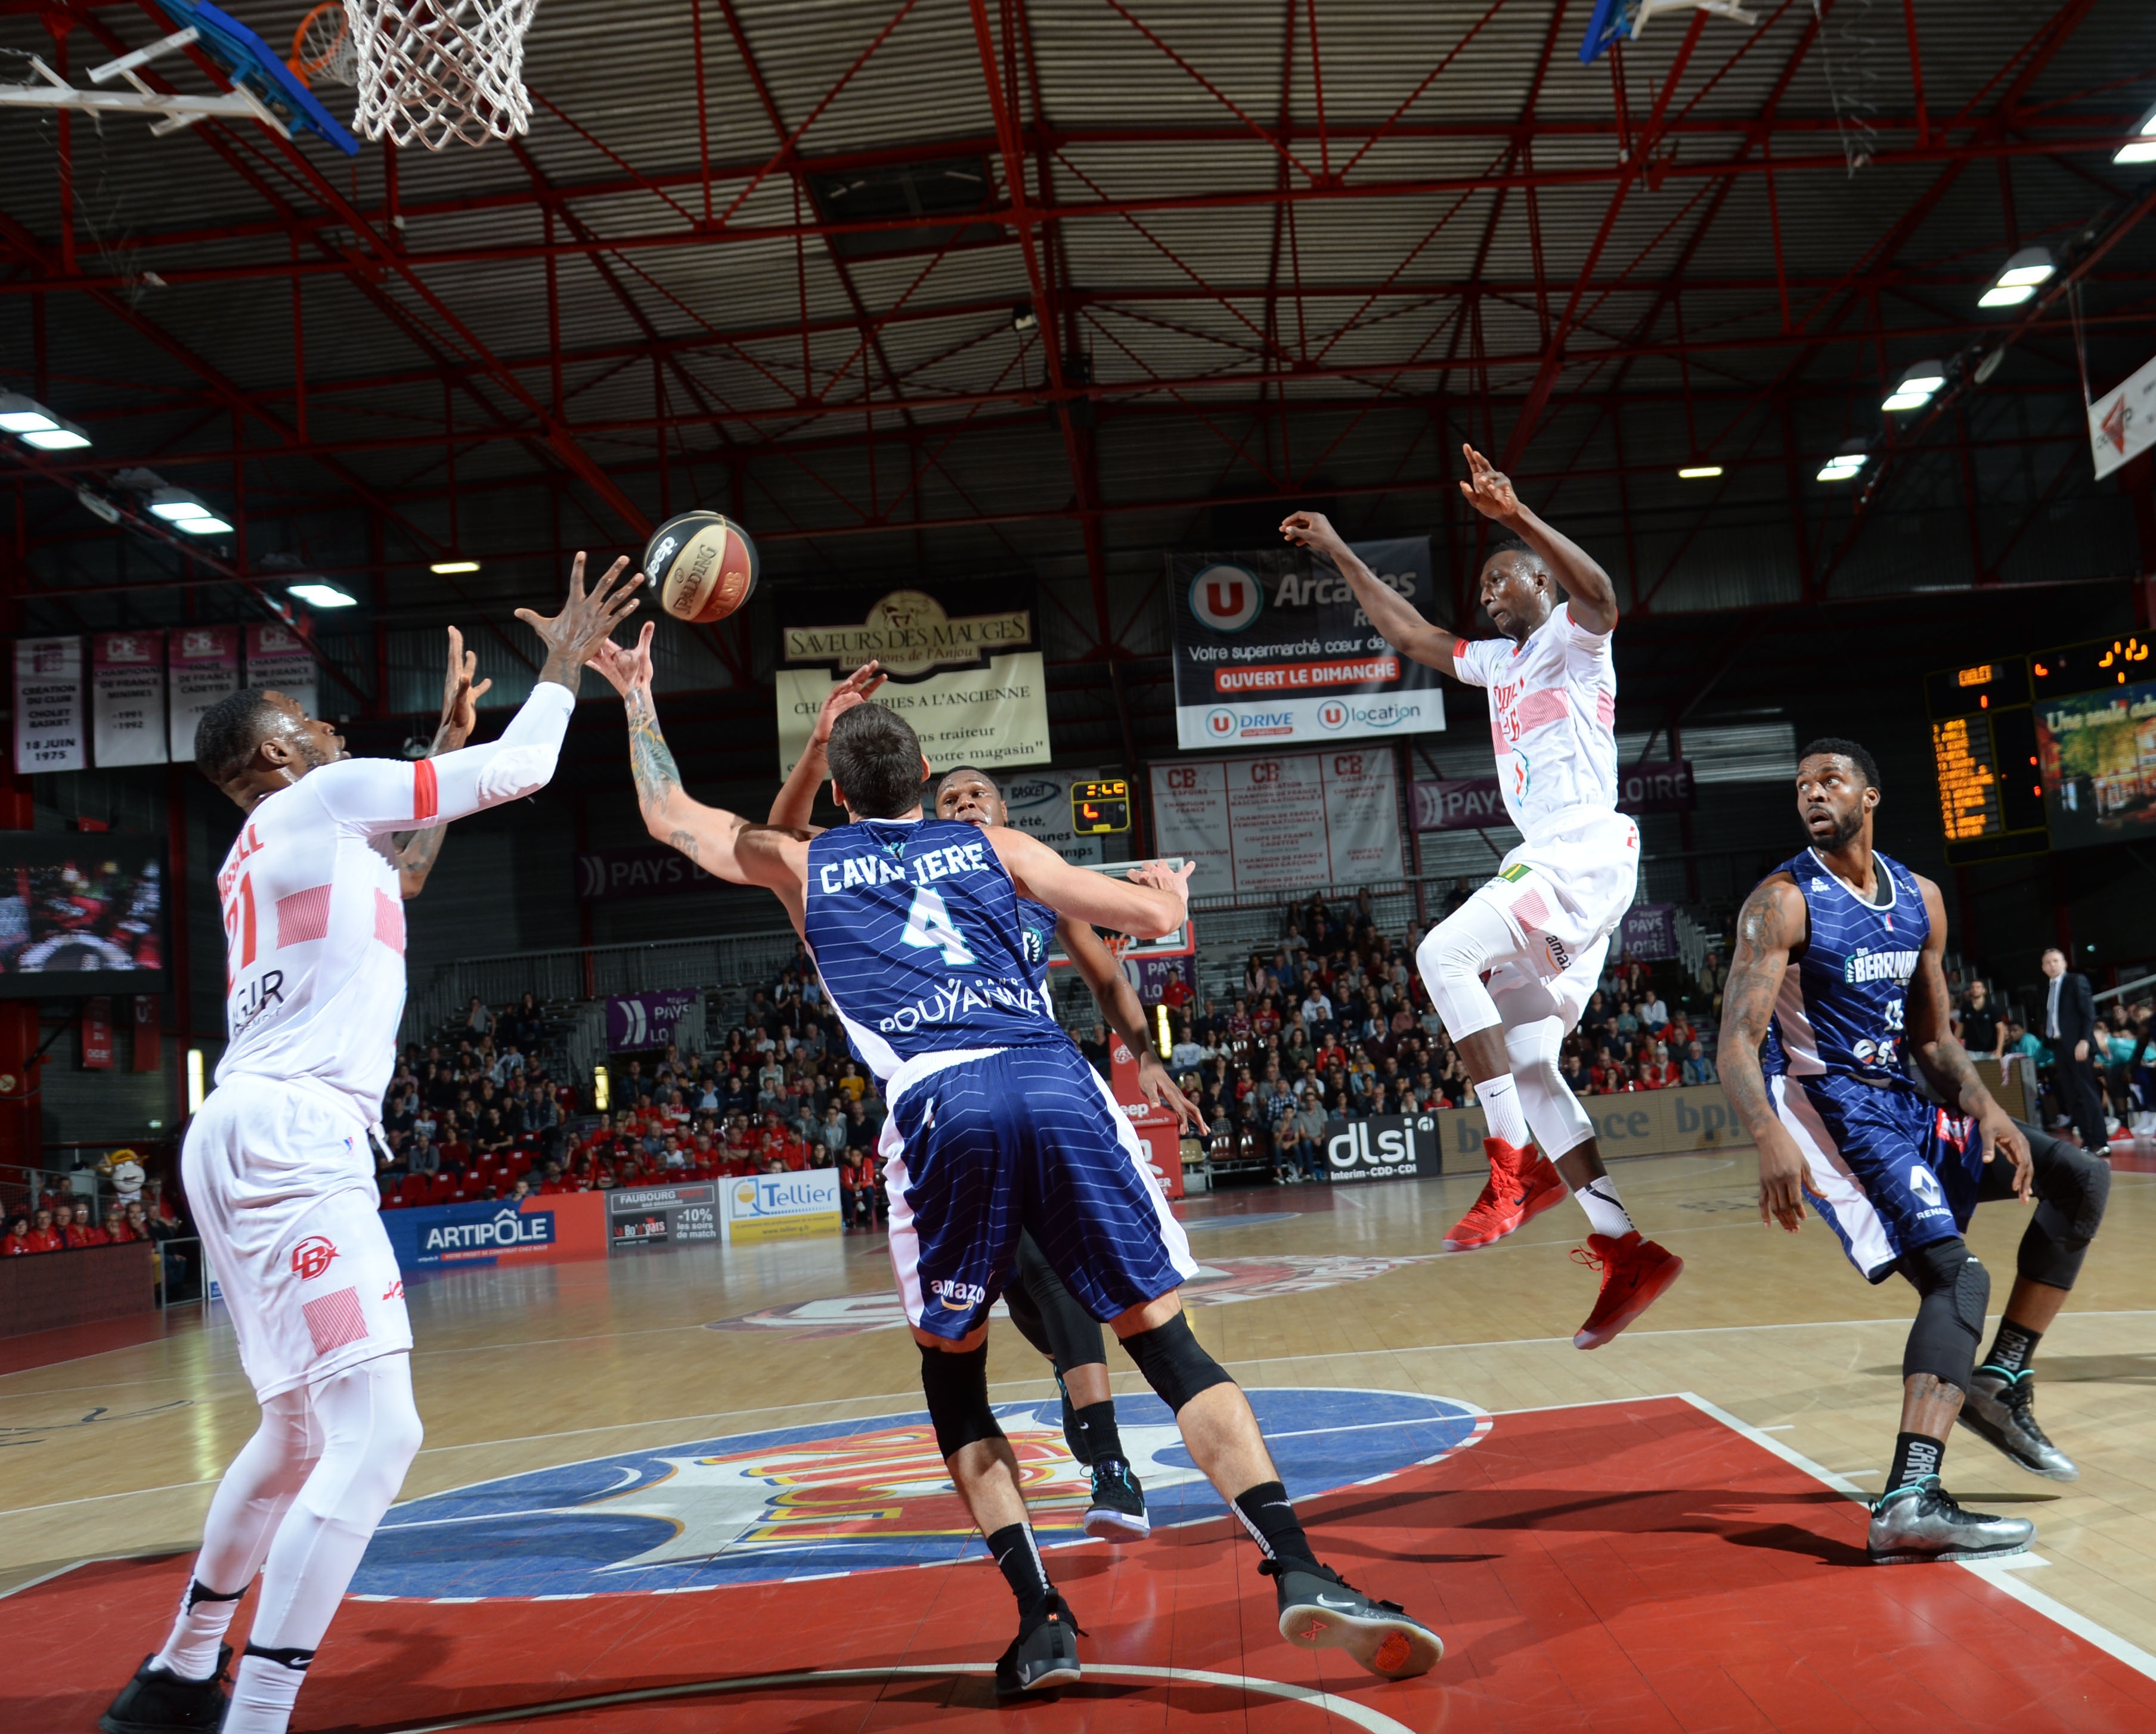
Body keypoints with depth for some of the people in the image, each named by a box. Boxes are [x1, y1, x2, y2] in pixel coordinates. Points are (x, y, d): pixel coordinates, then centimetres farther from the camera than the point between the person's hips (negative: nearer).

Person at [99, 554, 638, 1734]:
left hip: (246, 1140, 10)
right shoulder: (321, 798, -1)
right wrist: (564, 664, 16)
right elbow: (520, 772, 1)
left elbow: (398, 868, 41)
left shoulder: (255, 858, 24)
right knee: (376, 1434, -15)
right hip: (291, 1138, -10)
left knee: (301, 1433, 22)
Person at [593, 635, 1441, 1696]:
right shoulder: (993, 846, 25)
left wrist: (638, 698, 53)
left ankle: (1042, 1621, 8)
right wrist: (1169, 887, 43)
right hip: (1057, 1083, 1)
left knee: (951, 1369, 18)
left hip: (941, 1103, -1)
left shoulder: (803, 863, 25)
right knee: (1166, 1341, 7)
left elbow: (667, 816, 40)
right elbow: (1153, 917, 19)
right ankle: (1300, 1574, -8)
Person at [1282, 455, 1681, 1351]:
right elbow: (1409, 632, 36)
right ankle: (1631, 1251, 3)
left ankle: (1517, 1163, -23)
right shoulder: (1500, 662, 25)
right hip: (1545, 863, 9)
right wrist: (1339, 552, 35)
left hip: (1586, 853, -9)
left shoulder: (1572, 637, 2)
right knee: (1527, 1067, 3)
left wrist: (1516, 515, -34)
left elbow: (1602, 596, -23)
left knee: (1445, 952, -27)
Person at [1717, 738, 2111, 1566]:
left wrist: (1984, 1108, -3)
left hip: (1904, 1106, 8)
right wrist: (1770, 1138, -38)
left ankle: (2000, 1383, 12)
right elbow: (1738, 1042, -21)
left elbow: (1932, 1037, 17)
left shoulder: (1920, 899, 10)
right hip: (1830, 1114, -8)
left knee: (2081, 1178, 10)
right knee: (1956, 1274, -23)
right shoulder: (1783, 901, -12)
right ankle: (1909, 1503, -33)